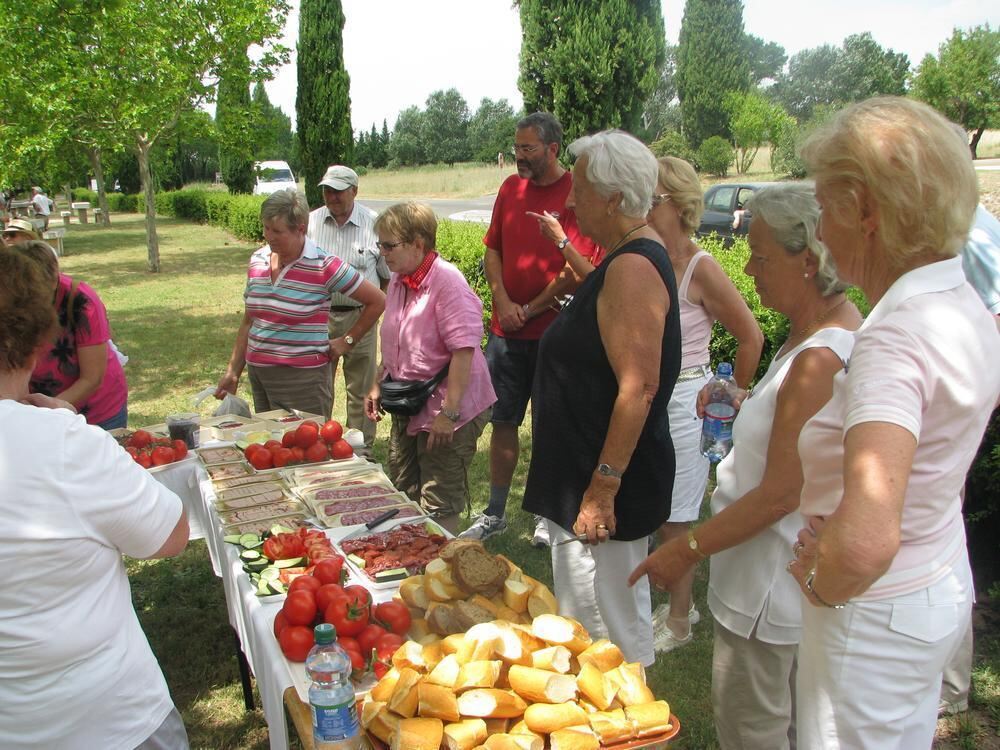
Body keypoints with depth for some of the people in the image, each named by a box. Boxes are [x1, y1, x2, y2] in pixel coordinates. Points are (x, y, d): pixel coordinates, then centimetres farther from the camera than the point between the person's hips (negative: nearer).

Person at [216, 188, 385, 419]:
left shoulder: (324, 266, -11)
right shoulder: (257, 261, 7)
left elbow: (377, 301, -5)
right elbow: (248, 322, 15)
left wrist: (347, 341, -3)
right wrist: (233, 372, 14)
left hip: (303, 378, -6)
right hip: (258, 375, 6)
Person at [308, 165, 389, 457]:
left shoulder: (373, 224, -3)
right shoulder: (310, 222, 2)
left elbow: (389, 276, 4)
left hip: (359, 316, -1)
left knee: (360, 389, 8)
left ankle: (362, 449, 21)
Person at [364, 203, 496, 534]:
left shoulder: (447, 280, -20)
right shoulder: (398, 281, 7)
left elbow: (463, 350, -25)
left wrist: (448, 413, -26)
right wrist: (378, 386, 16)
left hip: (446, 409, -9)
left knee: (438, 506, 1)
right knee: (403, 493, 19)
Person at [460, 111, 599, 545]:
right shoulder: (511, 188, 9)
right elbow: (492, 250, 11)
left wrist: (529, 311, -11)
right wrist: (503, 302, -4)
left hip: (552, 334, -5)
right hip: (505, 331, 5)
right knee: (503, 422, 11)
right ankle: (494, 514, 24)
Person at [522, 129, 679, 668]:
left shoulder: (633, 268, -22)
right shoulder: (627, 259, 11)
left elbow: (638, 390, -27)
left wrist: (602, 490, -25)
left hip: (603, 485, -11)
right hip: (582, 471, 11)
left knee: (609, 633, 4)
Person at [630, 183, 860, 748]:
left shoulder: (819, 359, -29)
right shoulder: (840, 328, 3)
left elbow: (781, 494, -26)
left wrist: (689, 549, -18)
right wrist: (744, 399, 11)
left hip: (772, 578, -10)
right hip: (795, 573, 10)